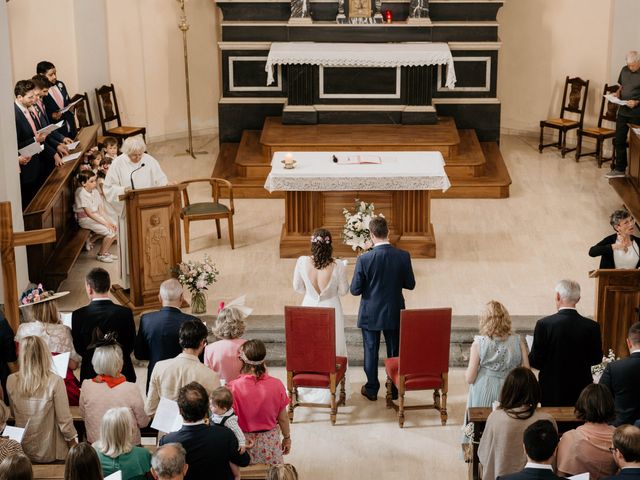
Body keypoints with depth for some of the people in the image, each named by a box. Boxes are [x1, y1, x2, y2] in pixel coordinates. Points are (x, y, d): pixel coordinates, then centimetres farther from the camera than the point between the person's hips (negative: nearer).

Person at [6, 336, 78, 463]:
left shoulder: (11, 381, -7)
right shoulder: (55, 382, -19)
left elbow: (13, 414, 7)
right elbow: (64, 420, -13)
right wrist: (73, 441, 2)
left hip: (22, 451, 4)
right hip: (49, 453, -4)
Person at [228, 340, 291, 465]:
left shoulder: (233, 387, -18)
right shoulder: (276, 385, -11)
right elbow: (283, 418, 0)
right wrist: (287, 437, 16)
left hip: (243, 441, -2)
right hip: (270, 440, 2)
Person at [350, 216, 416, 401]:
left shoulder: (364, 259, -19)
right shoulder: (403, 256, -13)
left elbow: (355, 290, -13)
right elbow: (410, 284, -4)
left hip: (370, 314, -2)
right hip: (394, 313, 2)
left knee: (371, 351, 12)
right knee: (395, 351, 15)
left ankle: (372, 389, 22)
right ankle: (395, 389, 25)